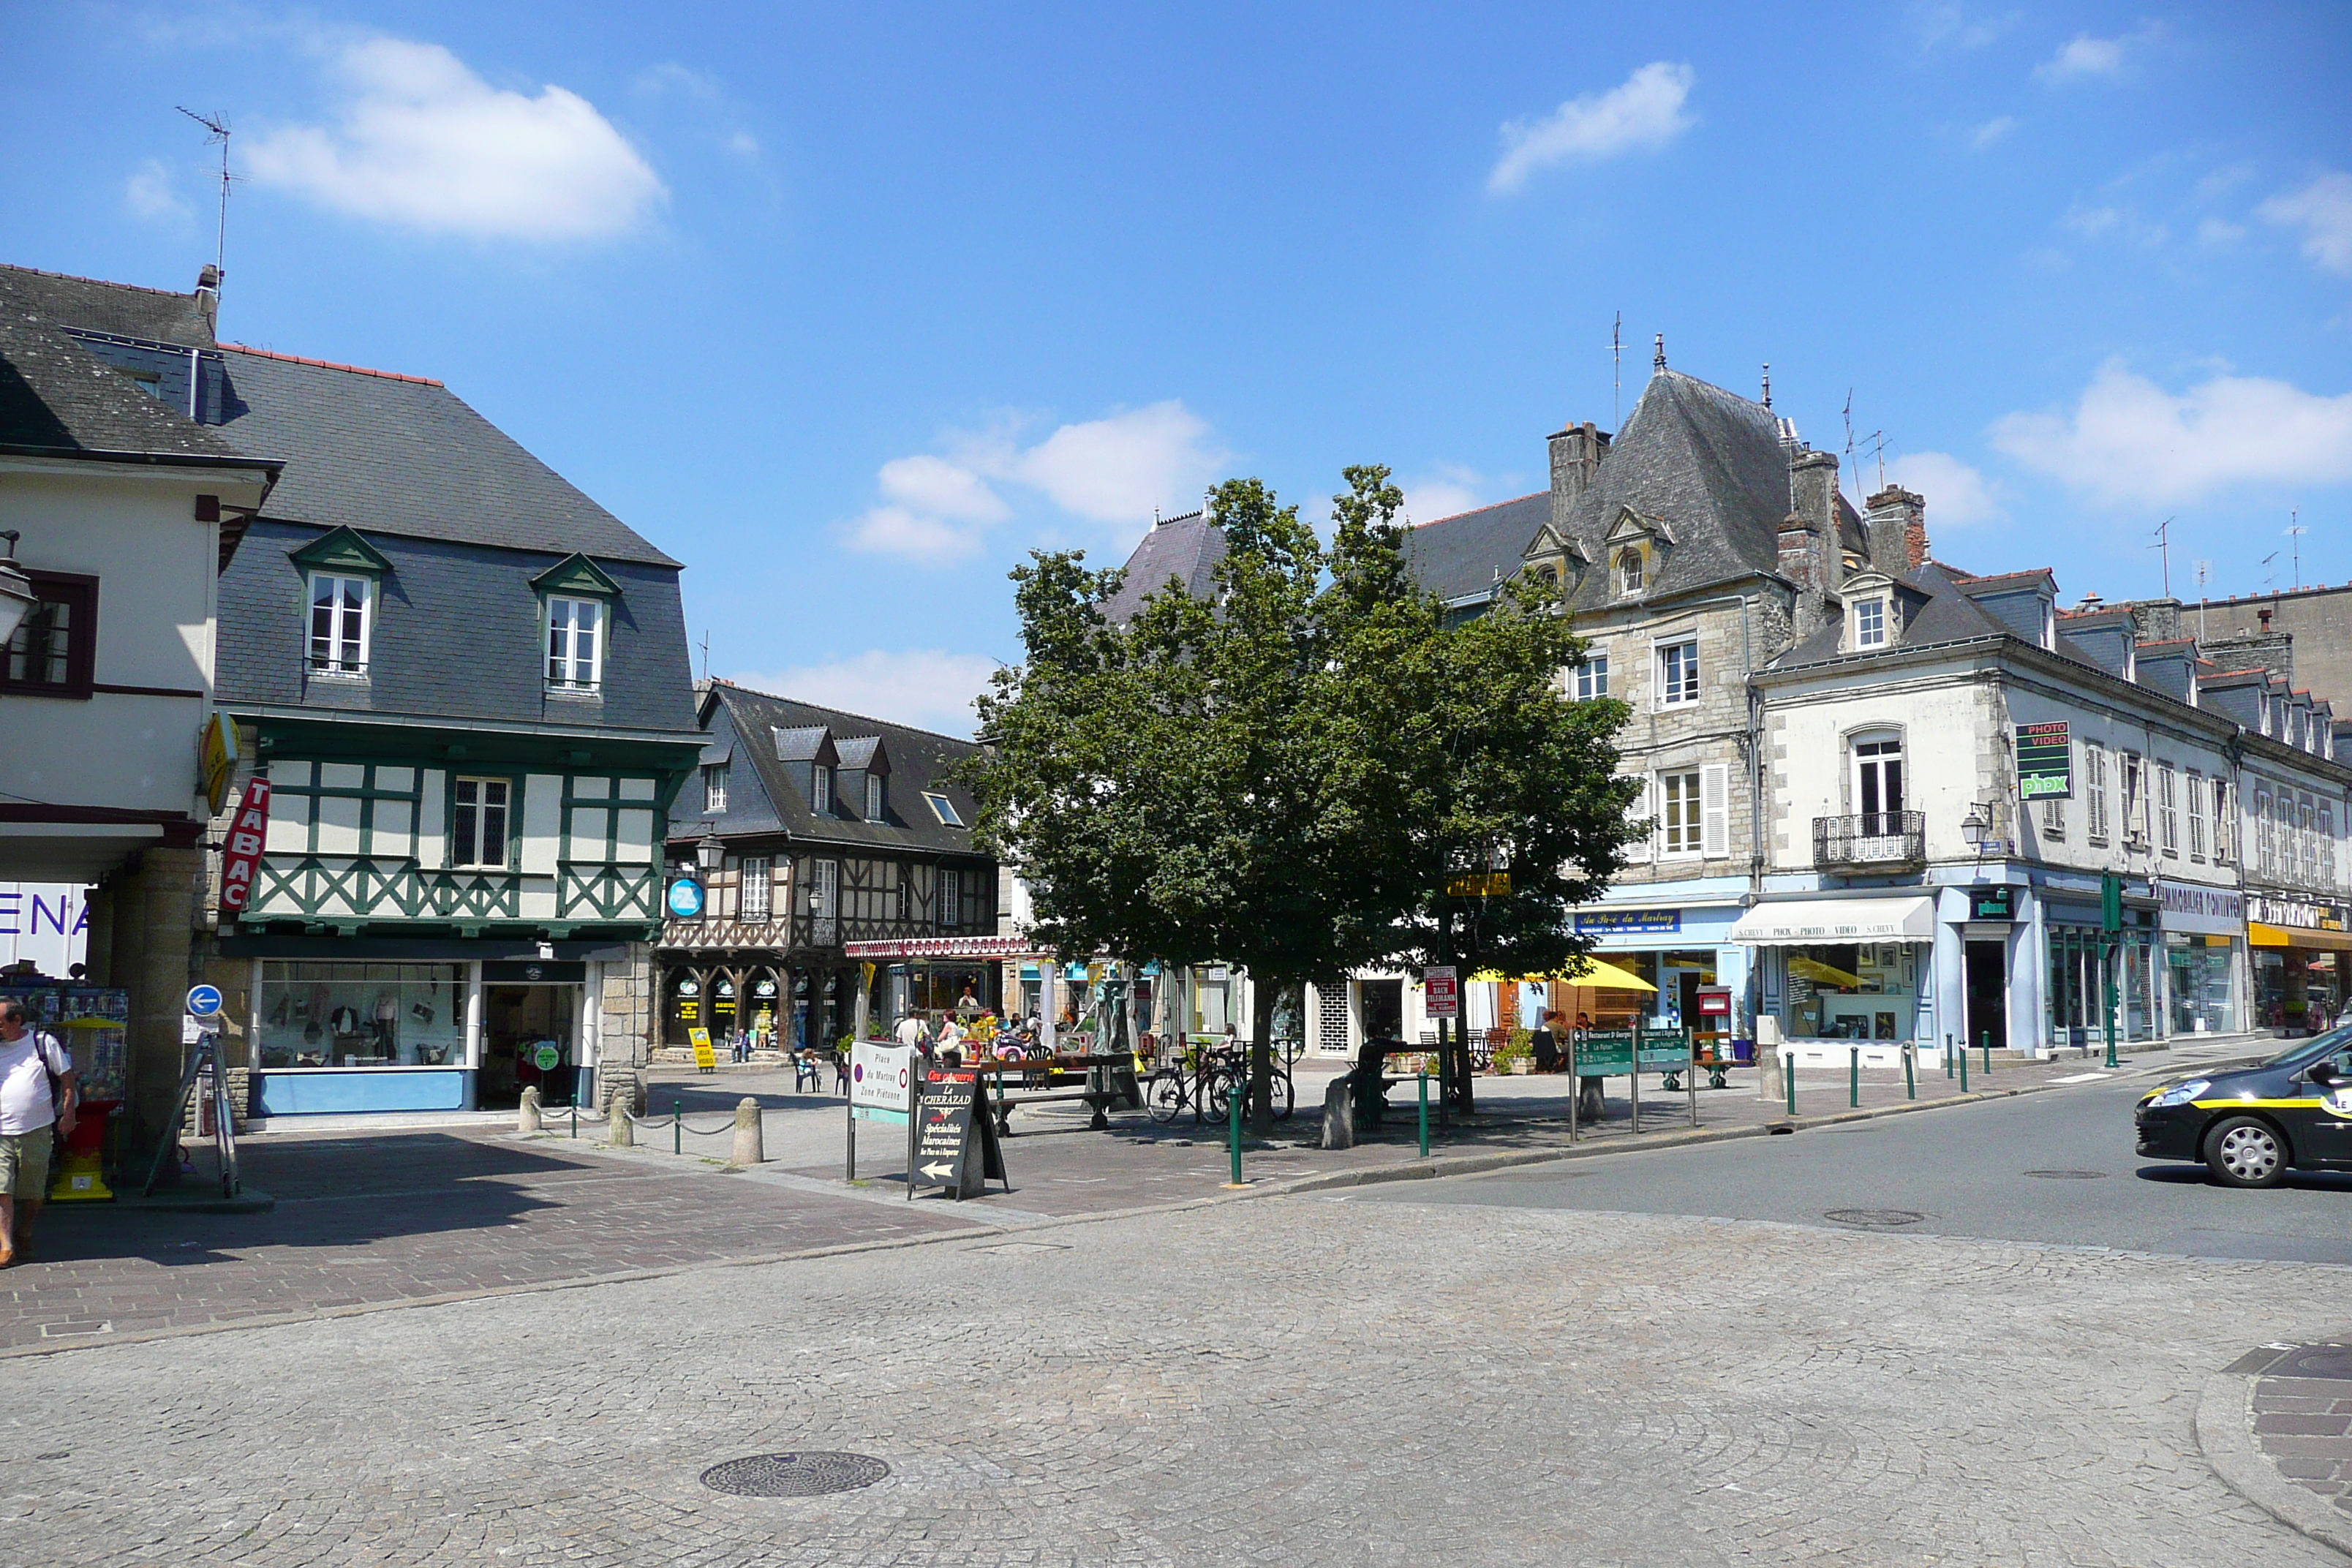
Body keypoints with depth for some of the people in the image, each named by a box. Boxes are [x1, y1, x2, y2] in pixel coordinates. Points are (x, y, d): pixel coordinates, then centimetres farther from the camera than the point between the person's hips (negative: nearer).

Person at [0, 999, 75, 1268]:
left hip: (36, 1131, -1)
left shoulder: (44, 1043, 1)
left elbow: (67, 1078, 5)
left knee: (33, 1193, 9)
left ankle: (24, 1236, 28)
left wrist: (68, 1114, -2)